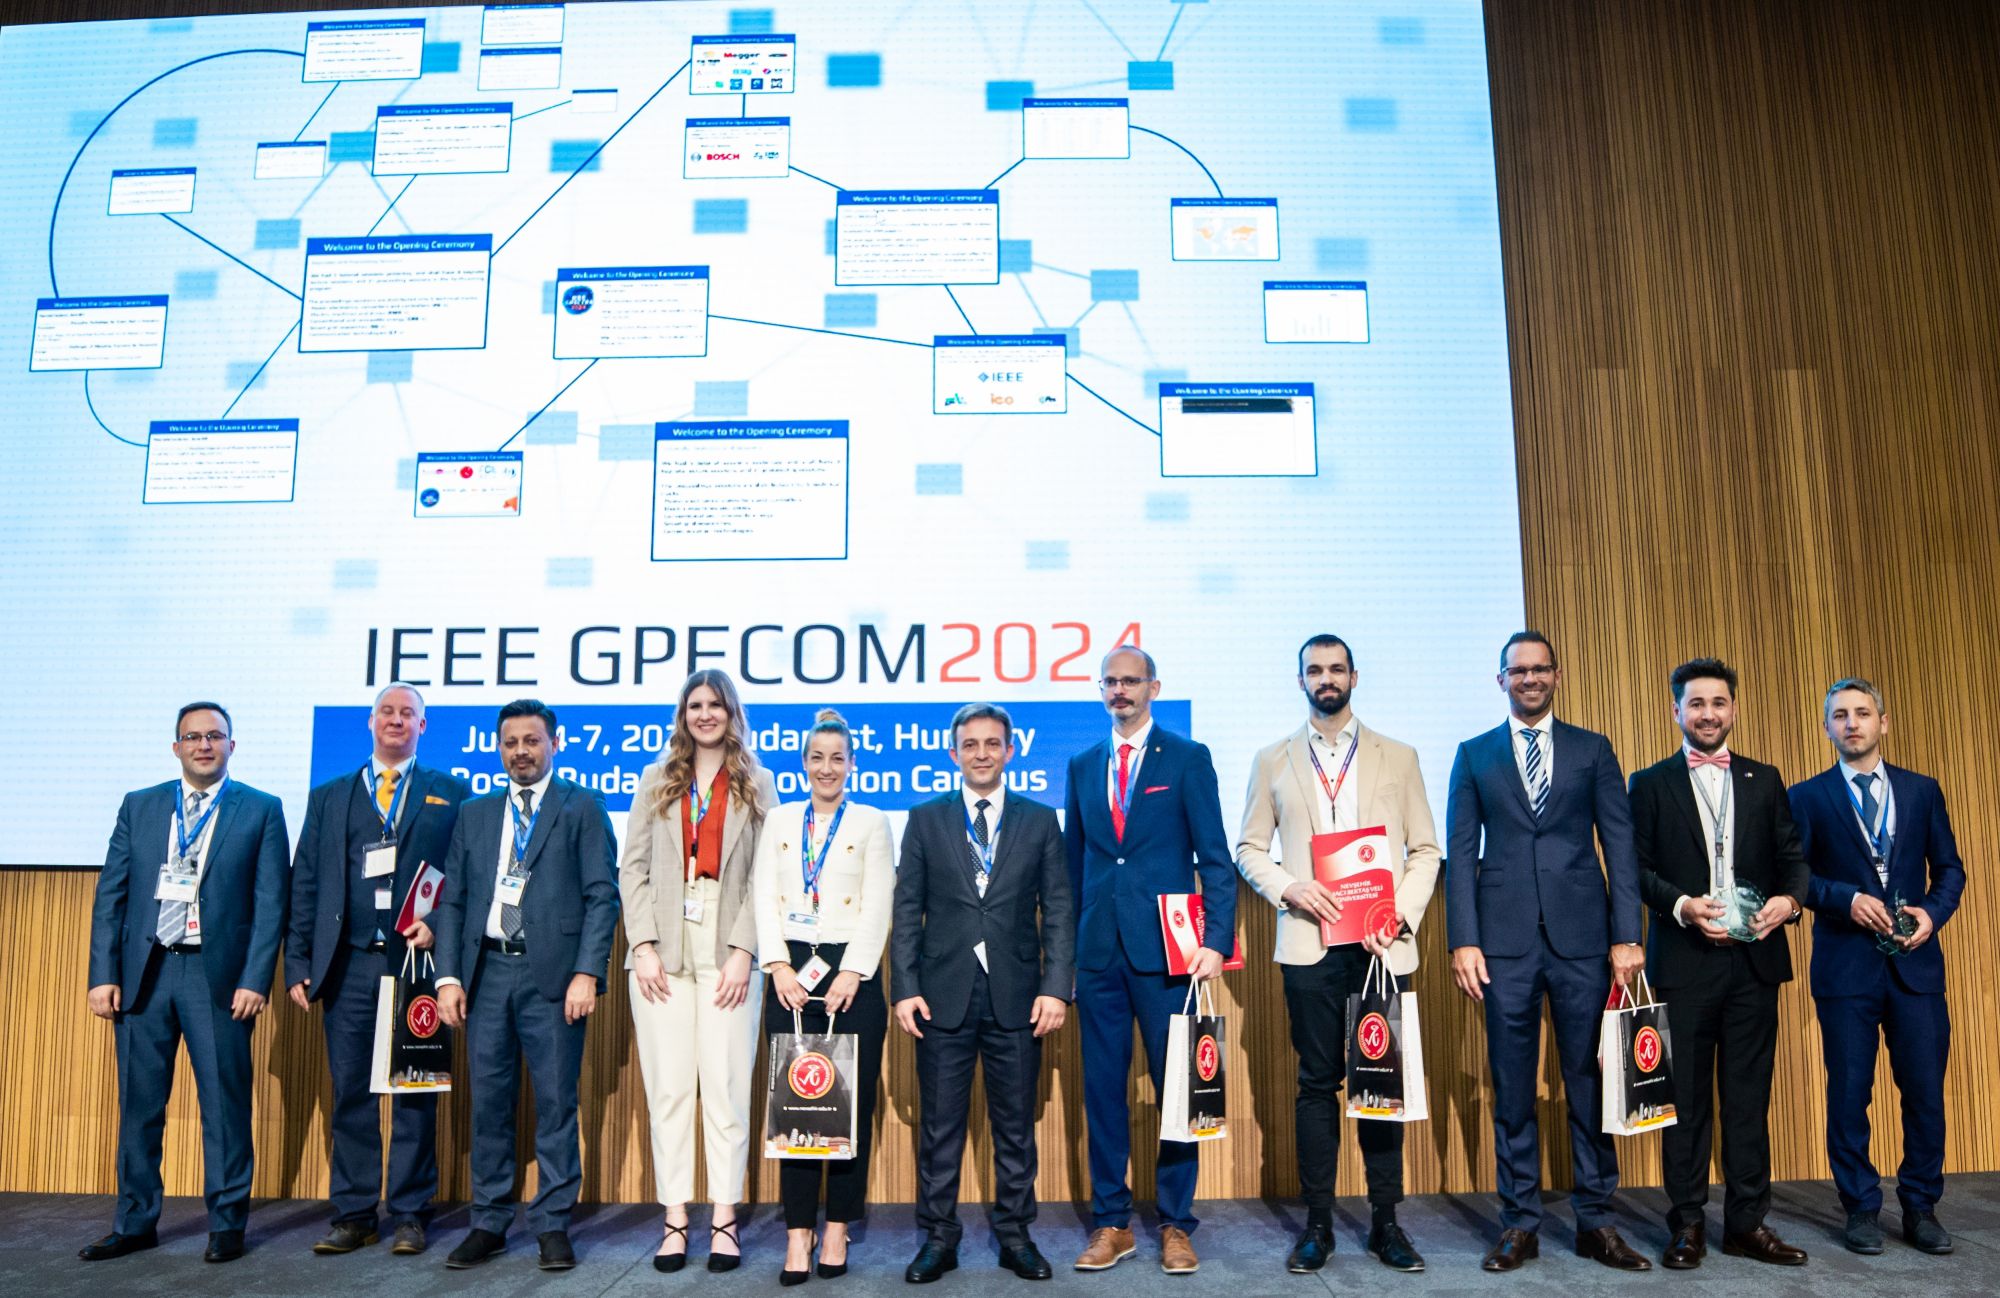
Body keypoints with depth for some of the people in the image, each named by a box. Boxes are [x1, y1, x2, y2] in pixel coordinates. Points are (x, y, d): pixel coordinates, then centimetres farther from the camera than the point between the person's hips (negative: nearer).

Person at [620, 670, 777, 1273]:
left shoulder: (756, 785, 8)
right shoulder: (656, 781, 13)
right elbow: (633, 867, 7)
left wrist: (743, 950, -9)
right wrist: (644, 946, -4)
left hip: (728, 951, -1)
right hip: (663, 950, 2)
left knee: (726, 1086, -1)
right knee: (667, 1086, 2)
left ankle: (724, 1220, 7)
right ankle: (675, 1220, 10)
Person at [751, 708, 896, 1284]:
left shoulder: (871, 822, 6)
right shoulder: (779, 820, 12)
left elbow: (878, 906, -2)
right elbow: (764, 898, 5)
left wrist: (851, 974, -11)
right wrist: (778, 966, -7)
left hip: (852, 972, -1)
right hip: (790, 973, 2)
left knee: (852, 1101, 0)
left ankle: (837, 1226, 12)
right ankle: (798, 1231, 8)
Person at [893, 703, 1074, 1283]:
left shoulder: (1040, 820, 6)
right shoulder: (926, 819, 6)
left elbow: (1058, 911, 3)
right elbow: (908, 910, 4)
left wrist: (1056, 988, -6)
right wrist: (905, 988, -4)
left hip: (1016, 996, 0)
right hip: (944, 995, 0)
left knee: (1015, 1124, 10)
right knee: (939, 1124, 6)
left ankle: (1015, 1235, 23)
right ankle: (938, 1238, 20)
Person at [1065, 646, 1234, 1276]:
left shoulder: (1188, 757, 2)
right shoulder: (1083, 765, 13)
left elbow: (1215, 857, -2)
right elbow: (1074, 861, 15)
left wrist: (1217, 939, -11)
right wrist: (1067, 942, 9)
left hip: (1165, 949, -3)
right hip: (1098, 951, 3)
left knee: (1177, 1085, 3)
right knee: (1102, 1087, 8)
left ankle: (1176, 1224, 17)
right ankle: (1111, 1221, 21)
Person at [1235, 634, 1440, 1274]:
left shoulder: (1398, 758, 9)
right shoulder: (1273, 761, 9)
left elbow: (1425, 849, 7)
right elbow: (1249, 848, 9)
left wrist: (1401, 916, -7)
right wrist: (1288, 888, -9)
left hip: (1382, 945, 0)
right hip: (1309, 943, 0)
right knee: (1317, 1082, 4)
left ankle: (1386, 1221, 17)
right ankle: (1317, 1222, 14)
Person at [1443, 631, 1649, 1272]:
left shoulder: (1593, 749, 10)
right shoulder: (1474, 755, 10)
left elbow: (1620, 844, 5)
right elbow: (1460, 852, 5)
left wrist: (1627, 935, -4)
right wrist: (1463, 940, -4)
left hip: (1581, 936, 0)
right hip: (1506, 939, 0)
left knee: (1588, 1079, 5)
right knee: (1512, 1085, 5)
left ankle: (1595, 1220, 18)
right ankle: (1520, 1223, 14)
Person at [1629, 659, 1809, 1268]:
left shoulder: (1764, 780, 13)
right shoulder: (1650, 783, 5)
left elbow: (1792, 856, 9)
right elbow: (1637, 868, 0)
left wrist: (1791, 898, -10)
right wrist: (1681, 904, -15)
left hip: (1754, 958, 3)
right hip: (1684, 960, -2)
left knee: (1749, 1097, 8)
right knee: (1686, 1098, 4)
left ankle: (1747, 1222, 18)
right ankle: (1688, 1224, 12)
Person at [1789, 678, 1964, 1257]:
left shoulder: (1922, 791, 10)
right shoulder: (1808, 797, 2)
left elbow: (1949, 868, 11)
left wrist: (1933, 912, -6)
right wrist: (1847, 899, -15)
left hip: (1915, 962, 2)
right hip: (1845, 964, -2)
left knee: (1925, 1091, 5)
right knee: (1849, 1094, 4)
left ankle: (1921, 1208, 21)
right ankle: (1861, 1209, 16)